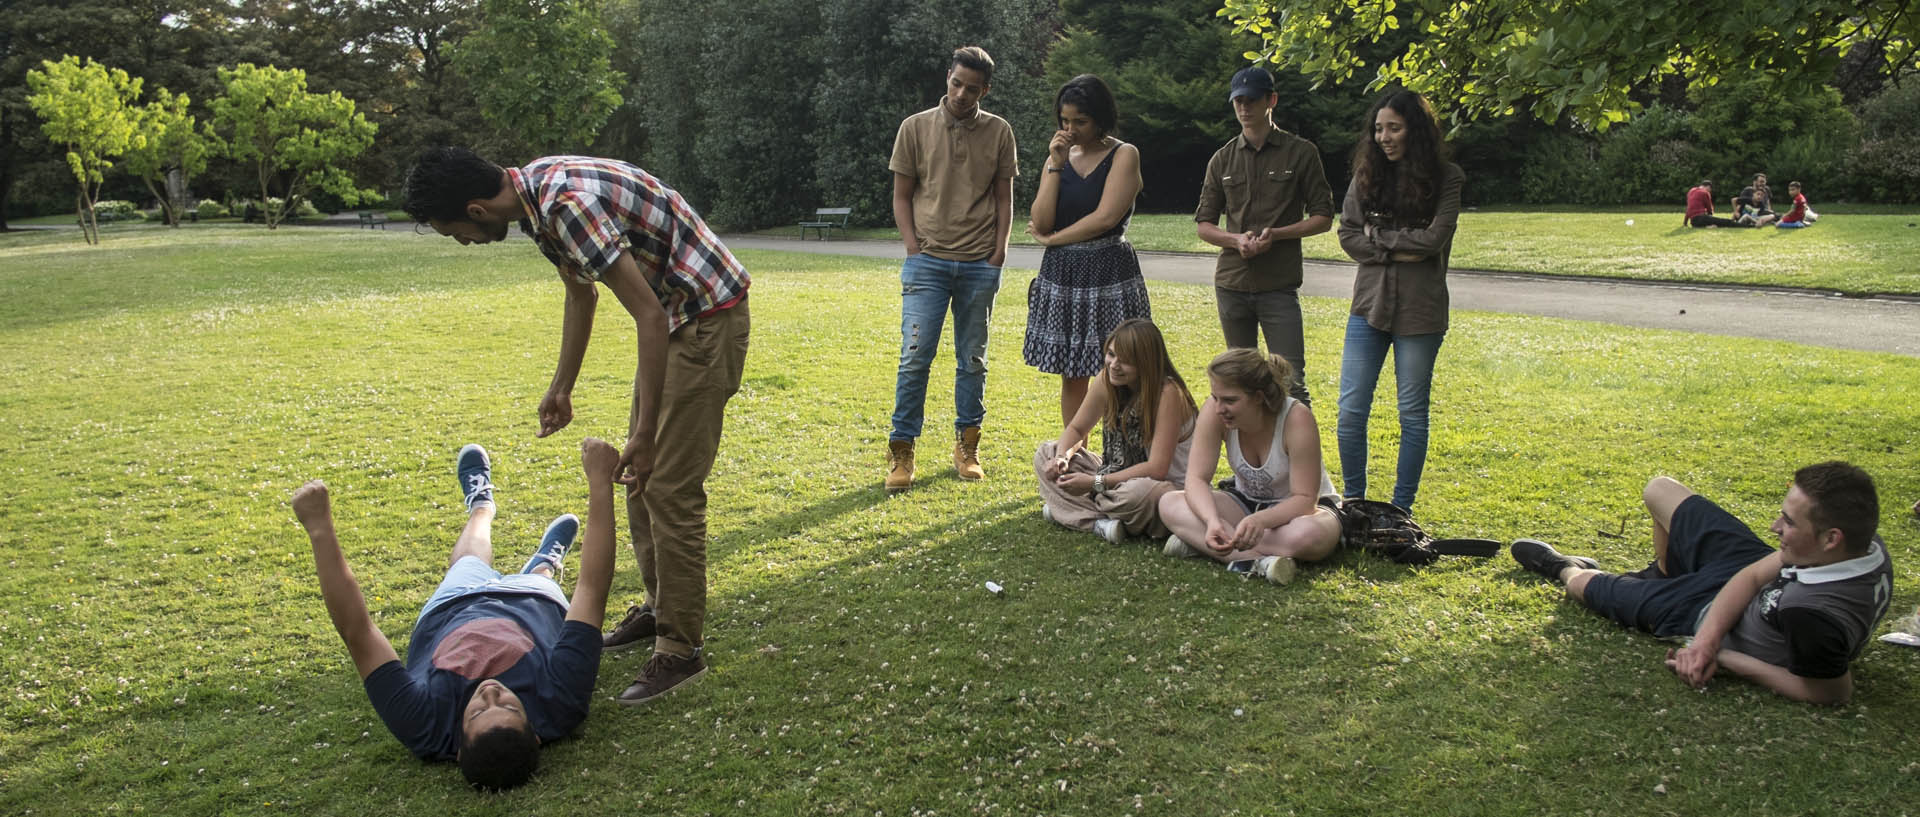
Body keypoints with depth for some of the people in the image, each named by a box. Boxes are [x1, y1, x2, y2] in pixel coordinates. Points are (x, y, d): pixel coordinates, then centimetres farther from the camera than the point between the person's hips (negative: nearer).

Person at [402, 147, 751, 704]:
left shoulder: (567, 204, -28)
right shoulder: (535, 192, 3)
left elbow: (649, 316, -29)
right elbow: (581, 293, 19)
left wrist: (645, 432, -28)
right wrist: (561, 387, 25)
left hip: (706, 316, -10)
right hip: (673, 317, 10)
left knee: (670, 486, -8)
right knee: (638, 475, 16)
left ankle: (682, 648, 2)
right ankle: (659, 606, 30)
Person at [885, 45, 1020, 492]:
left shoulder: (998, 132, 6)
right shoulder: (916, 128, 3)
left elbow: (1004, 199, 10)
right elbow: (901, 196, 6)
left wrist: (998, 253, 0)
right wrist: (914, 249, -4)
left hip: (980, 265, 2)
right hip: (927, 261, -1)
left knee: (973, 359, 8)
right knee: (915, 355, -7)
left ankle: (967, 446, 19)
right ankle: (901, 452, 1)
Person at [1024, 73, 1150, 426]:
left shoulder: (1124, 155, -3)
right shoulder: (1059, 155, 11)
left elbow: (1106, 217, -15)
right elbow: (1040, 222, 1)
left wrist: (1052, 239, -4)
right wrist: (1056, 166, -5)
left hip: (1109, 271, -5)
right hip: (1062, 274, 5)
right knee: (1071, 374, 9)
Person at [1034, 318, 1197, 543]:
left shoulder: (1167, 393, -24)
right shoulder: (1106, 381, -5)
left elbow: (1156, 469, -27)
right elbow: (1076, 429, 8)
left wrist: (1096, 483, -27)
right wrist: (1062, 457, -15)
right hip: (1117, 476, 7)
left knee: (1141, 492, -42)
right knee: (1046, 453, -2)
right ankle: (1100, 522, -19)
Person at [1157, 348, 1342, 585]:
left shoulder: (1296, 418, -29)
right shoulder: (1214, 411, -20)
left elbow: (1305, 499, -26)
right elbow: (1197, 479, -20)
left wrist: (1260, 520, -44)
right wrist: (1212, 521, -41)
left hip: (1295, 508, -3)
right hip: (1247, 502, 4)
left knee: (1309, 534, -40)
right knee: (1169, 504, -22)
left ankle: (1196, 541, -31)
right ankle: (1259, 560, -35)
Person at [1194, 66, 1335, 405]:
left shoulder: (1301, 153, 2)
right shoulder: (1222, 159, 10)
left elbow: (1323, 217, 3)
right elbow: (1204, 223, 11)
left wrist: (1276, 234, -14)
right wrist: (1237, 240, -10)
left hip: (1279, 286, -3)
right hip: (1231, 285, 3)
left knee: (1291, 382, -9)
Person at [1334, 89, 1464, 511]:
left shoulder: (1445, 178, -2)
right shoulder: (1366, 175, 7)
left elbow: (1433, 239, -13)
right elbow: (1348, 236, 0)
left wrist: (1377, 235, -5)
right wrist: (1398, 252, -11)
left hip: (1420, 311, -3)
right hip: (1369, 303, 3)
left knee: (1412, 412, 6)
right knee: (1350, 410, 0)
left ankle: (1401, 509, 17)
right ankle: (1353, 503, 15)